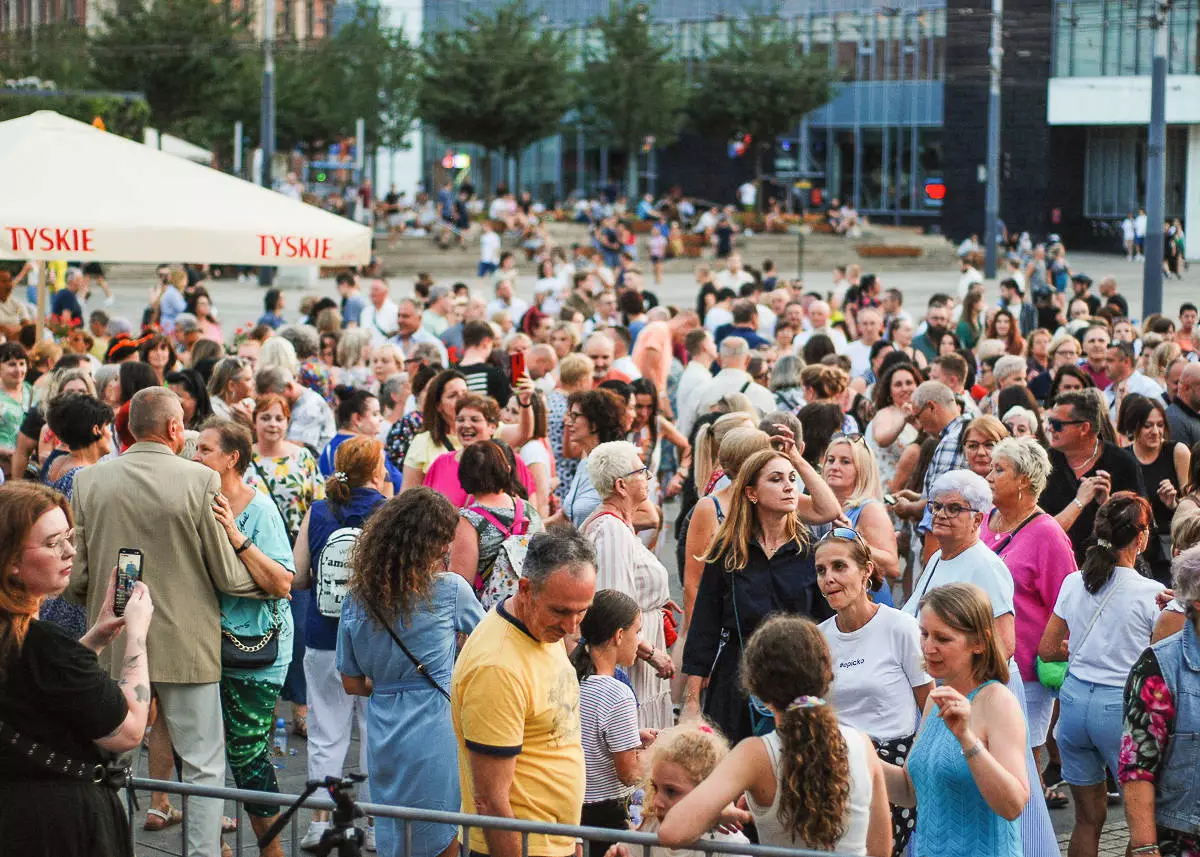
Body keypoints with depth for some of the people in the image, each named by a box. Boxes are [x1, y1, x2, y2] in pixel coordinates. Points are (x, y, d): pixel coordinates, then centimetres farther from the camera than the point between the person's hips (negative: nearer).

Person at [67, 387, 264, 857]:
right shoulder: (200, 480, -11)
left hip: (113, 645, 3)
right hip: (187, 644, -3)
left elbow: (74, 577, 1)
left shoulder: (89, 481, -2)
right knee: (204, 766, 7)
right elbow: (227, 575, -8)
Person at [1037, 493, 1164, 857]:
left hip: (1075, 699, 5)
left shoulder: (1073, 583, 1)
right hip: (1121, 705, -5)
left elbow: (1047, 650, 8)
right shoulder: (1151, 594, -12)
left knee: (1088, 817, 13)